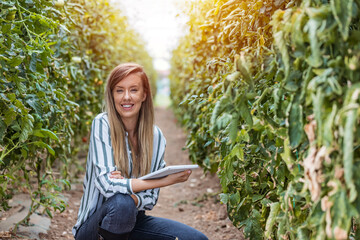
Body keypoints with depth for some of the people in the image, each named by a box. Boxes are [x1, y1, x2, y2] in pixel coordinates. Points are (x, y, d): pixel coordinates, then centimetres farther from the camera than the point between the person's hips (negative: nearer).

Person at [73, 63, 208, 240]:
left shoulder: (155, 136, -2)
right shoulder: (102, 124, -14)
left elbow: (150, 199, -2)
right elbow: (106, 184, -25)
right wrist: (166, 180, -26)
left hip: (133, 222, 4)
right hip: (94, 226, -4)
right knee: (121, 203, -36)